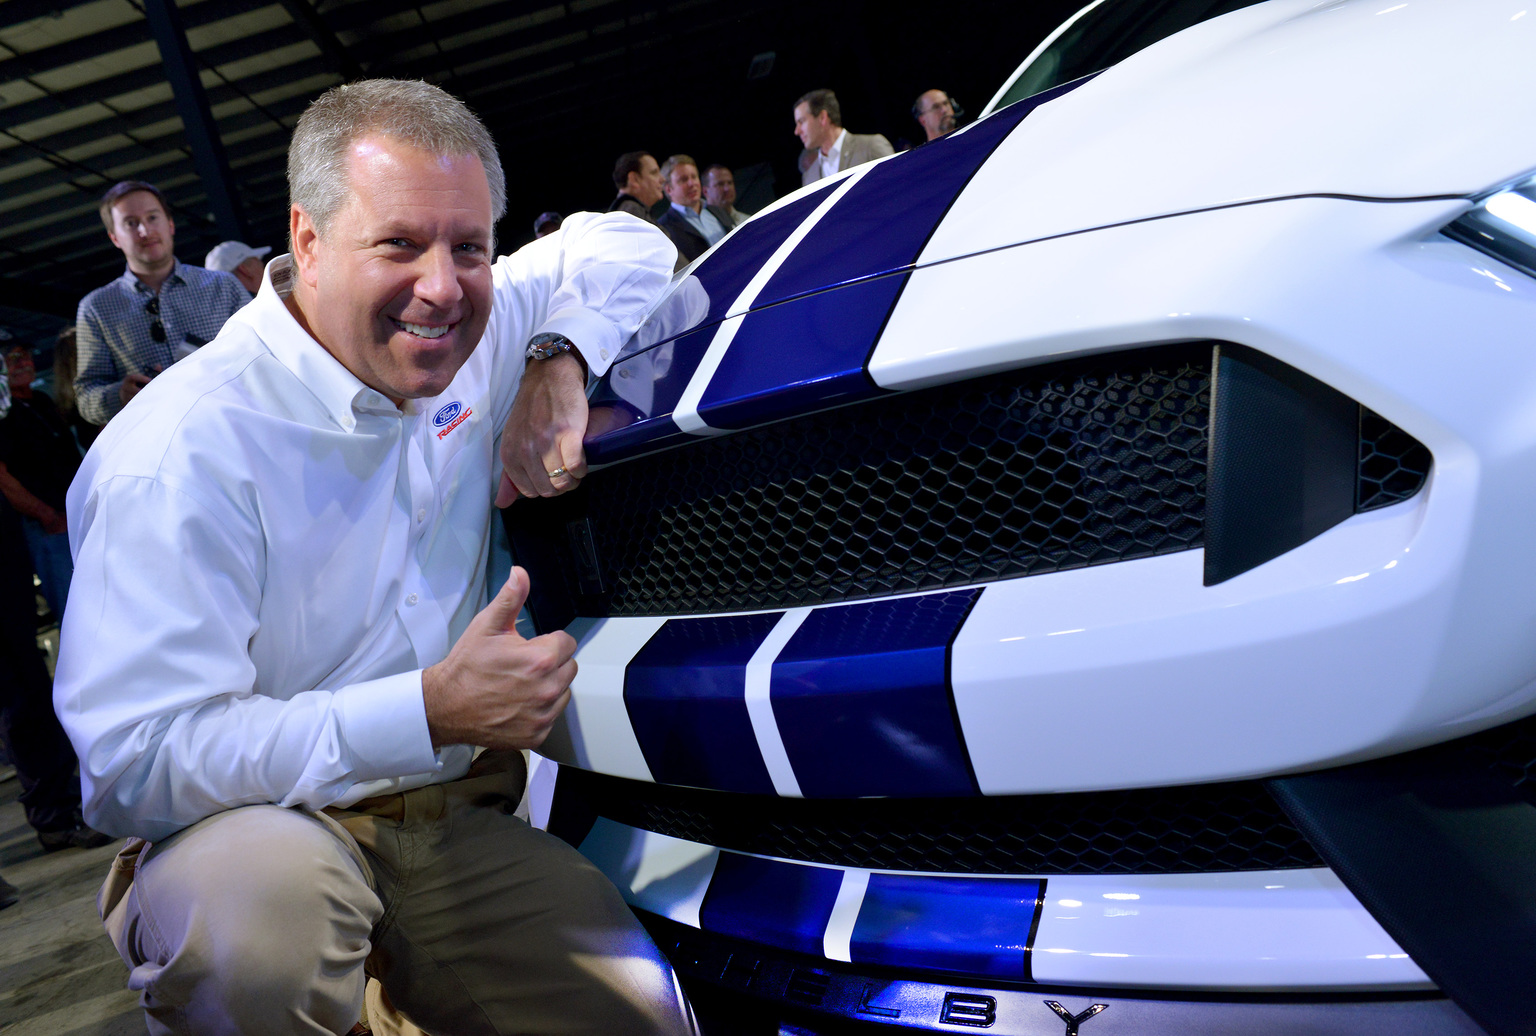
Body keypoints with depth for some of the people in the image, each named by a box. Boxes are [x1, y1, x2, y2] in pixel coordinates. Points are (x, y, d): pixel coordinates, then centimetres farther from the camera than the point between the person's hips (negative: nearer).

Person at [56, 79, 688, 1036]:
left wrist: (562, 363, -8)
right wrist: (431, 711, -31)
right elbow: (129, 766, -24)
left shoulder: (475, 340, -1)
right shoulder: (188, 450, -21)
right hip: (265, 822, -4)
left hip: (460, 819, 5)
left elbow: (620, 243, 14)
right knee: (258, 894, -39)